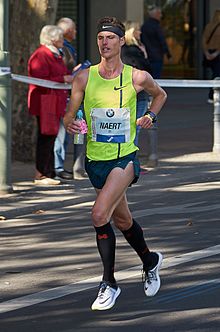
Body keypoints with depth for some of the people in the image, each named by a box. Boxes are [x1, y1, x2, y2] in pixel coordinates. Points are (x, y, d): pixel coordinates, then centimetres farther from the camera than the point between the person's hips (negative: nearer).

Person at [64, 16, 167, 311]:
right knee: (123, 221, 18)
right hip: (96, 160, 4)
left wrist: (151, 116, -1)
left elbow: (160, 94, 16)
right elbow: (70, 114, 1)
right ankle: (150, 261, 45)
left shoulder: (138, 77, -5)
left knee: (100, 215, -21)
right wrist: (69, 123, -22)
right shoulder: (84, 78, -3)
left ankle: (109, 283, -10)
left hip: (125, 158, -3)